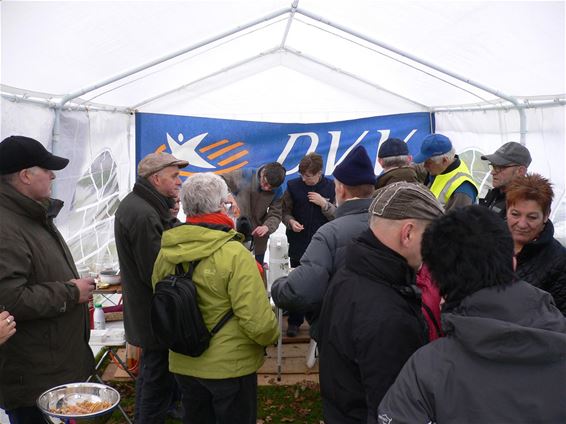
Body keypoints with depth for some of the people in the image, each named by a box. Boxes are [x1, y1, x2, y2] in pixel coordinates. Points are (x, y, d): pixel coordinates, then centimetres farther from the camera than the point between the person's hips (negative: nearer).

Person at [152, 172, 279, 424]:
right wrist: (272, 336, -4)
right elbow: (257, 320, -26)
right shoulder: (234, 254, -25)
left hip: (184, 364, 5)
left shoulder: (166, 252, -7)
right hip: (231, 365, -5)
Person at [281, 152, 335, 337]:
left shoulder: (330, 187, -3)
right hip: (298, 244, 0)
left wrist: (324, 204, -17)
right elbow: (285, 211, 3)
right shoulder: (293, 186, -4)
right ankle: (294, 321, 22)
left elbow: (338, 215, -2)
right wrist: (290, 221, -16)